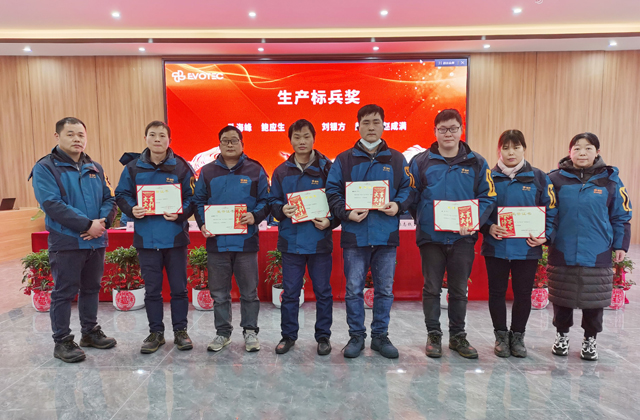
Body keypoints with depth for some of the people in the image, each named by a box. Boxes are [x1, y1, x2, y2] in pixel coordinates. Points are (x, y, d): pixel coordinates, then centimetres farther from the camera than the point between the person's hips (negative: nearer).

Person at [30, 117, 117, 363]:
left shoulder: (95, 168, 12)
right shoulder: (45, 168, -6)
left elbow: (109, 199, 9)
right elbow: (52, 204, -17)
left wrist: (102, 221, -11)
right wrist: (87, 225, -21)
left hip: (96, 241, 6)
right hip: (66, 242, -5)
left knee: (91, 288, 16)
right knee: (64, 292, 3)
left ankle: (90, 331, 31)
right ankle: (62, 341, 17)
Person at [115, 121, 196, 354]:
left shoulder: (182, 167, -1)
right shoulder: (133, 167, 4)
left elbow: (192, 197, 1)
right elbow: (121, 195, 10)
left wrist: (181, 213, -17)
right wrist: (131, 210, -10)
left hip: (175, 237, -1)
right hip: (146, 238, 2)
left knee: (179, 288, 8)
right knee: (151, 289, 11)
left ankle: (180, 330, 24)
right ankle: (156, 332, 27)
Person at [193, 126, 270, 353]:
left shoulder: (255, 171, 4)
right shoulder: (207, 171, 9)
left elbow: (266, 201, 4)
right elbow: (198, 201, 10)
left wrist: (255, 216, -14)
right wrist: (202, 224, -5)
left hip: (246, 241, -1)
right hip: (216, 241, 2)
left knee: (249, 292, 8)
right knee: (219, 293, 11)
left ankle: (250, 331, 23)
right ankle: (223, 332, 26)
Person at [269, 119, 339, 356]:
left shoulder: (327, 168, 0)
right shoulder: (281, 171, 7)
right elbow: (273, 201, 11)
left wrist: (330, 222, -14)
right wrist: (282, 210, -11)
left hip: (320, 240, -1)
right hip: (291, 240, 2)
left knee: (323, 291, 9)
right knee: (290, 292, 10)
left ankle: (323, 336, 25)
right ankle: (288, 335, 26)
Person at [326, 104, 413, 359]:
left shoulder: (396, 159, 9)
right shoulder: (344, 159, 4)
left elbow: (407, 189, 10)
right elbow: (332, 191, 1)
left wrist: (398, 206, -10)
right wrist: (346, 213, -13)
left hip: (387, 234, 2)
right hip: (355, 234, -1)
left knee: (385, 289, 10)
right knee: (354, 289, 5)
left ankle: (380, 335, 26)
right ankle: (356, 336, 21)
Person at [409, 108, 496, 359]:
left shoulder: (477, 163, 4)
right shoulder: (420, 162, 1)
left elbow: (488, 198, 1)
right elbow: (411, 197, 3)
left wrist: (475, 221, -13)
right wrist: (421, 221, -4)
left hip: (463, 237, 1)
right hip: (430, 236, -1)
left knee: (459, 289, 12)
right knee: (432, 288, 8)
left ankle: (458, 336, 28)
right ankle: (433, 335, 23)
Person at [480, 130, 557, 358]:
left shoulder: (539, 178, 3)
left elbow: (551, 212, 5)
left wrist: (544, 235, -9)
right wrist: (488, 227, -14)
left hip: (527, 248, 1)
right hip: (495, 247, 0)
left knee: (523, 293, 9)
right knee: (497, 292, 8)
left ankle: (518, 336, 28)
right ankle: (501, 336, 25)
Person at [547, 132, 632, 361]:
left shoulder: (611, 180, 1)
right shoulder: (556, 178, -3)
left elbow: (621, 217, 7)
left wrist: (620, 245, 4)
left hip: (597, 254, 1)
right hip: (562, 253, 0)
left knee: (594, 299, 9)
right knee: (561, 298, 11)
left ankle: (590, 339, 30)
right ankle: (562, 334, 32)